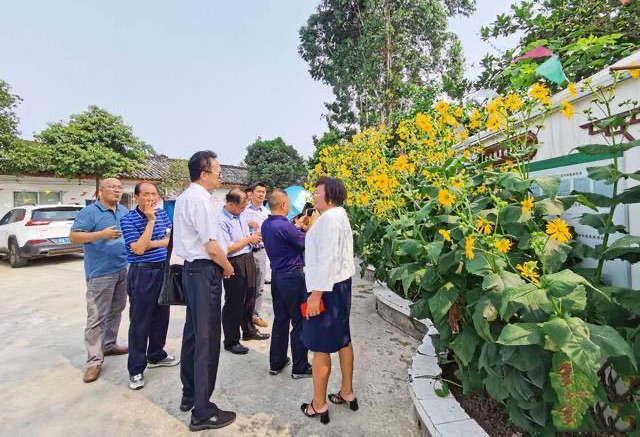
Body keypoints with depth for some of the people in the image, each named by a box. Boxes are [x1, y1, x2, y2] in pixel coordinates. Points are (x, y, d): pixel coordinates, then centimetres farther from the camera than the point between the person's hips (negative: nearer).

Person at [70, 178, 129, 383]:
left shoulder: (124, 211, 12)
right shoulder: (89, 211, -7)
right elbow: (73, 236, -12)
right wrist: (102, 234, -23)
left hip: (123, 269, 7)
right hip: (101, 272, -6)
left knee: (116, 311, 15)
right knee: (97, 316, -3)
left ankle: (109, 345, 30)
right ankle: (94, 360, 4)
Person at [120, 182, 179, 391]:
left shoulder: (162, 214, 5)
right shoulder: (128, 219, -10)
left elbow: (171, 240, 0)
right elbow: (138, 249, -20)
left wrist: (151, 244, -14)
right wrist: (150, 221, -20)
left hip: (163, 270, 6)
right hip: (142, 274, -6)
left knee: (161, 316, 16)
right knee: (140, 322, 2)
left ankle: (156, 355, 34)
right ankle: (136, 369, 14)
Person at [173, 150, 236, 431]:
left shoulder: (184, 197, 14)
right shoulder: (200, 198, -18)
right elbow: (211, 246, -21)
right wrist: (227, 268, -4)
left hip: (191, 268, 10)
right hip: (204, 271, -10)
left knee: (192, 333, 19)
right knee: (207, 339, -2)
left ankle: (189, 395, 34)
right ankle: (203, 412, 10)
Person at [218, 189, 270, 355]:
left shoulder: (240, 216, 8)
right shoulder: (221, 220, -17)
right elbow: (227, 249, -21)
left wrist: (255, 237, -2)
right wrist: (249, 239, -14)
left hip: (248, 259, 8)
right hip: (234, 263, -8)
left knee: (249, 298, 20)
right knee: (234, 303, 3)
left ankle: (249, 330, 39)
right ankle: (231, 341, 20)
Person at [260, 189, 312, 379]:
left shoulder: (266, 225, 5)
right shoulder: (285, 226, -22)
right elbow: (307, 244, -15)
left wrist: (297, 226, 16)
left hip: (276, 276, 9)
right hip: (292, 277, -9)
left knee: (280, 319, 17)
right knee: (299, 322, 4)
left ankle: (276, 363, 28)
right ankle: (300, 367, 15)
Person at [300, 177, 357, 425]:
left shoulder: (330, 217, -18)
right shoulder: (337, 215, 15)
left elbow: (328, 258, -24)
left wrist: (316, 294, -24)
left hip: (327, 288, -11)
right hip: (340, 285, 11)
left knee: (320, 347, 1)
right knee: (342, 340, 18)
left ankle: (319, 406, 15)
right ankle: (347, 393, 33)